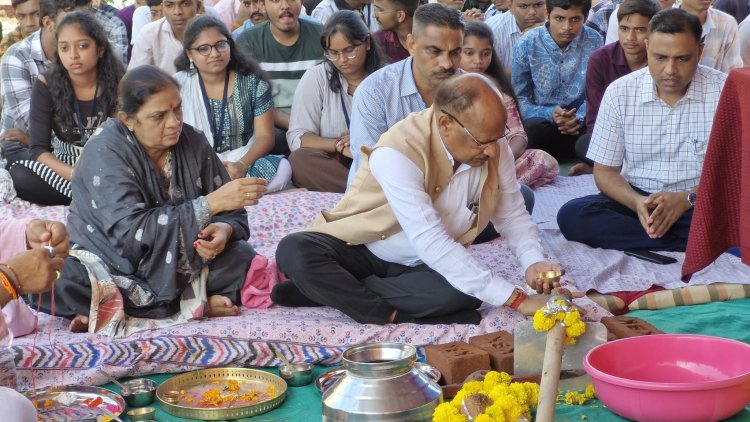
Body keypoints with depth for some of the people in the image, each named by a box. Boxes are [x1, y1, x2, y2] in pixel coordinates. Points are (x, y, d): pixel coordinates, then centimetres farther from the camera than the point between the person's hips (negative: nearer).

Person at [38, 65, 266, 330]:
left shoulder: (192, 142, -5)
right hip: (116, 263, -2)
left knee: (243, 258, -20)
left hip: (181, 257, 3)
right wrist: (211, 203, -35)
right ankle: (192, 302, -22)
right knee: (59, 283, -33)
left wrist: (224, 229, -27)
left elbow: (232, 214, -2)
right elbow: (131, 233, -30)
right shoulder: (104, 153, -19)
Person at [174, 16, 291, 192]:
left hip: (246, 162, 2)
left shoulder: (253, 82, 2)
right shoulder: (178, 86, 1)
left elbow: (265, 136, 0)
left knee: (281, 169, -30)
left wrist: (242, 164, -21)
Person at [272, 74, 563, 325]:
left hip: (419, 266, 5)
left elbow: (513, 215, 4)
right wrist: (516, 299, -37)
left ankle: (330, 289, -15)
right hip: (359, 250, -4)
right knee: (295, 252, -32)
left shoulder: (495, 149, -10)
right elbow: (431, 244, -36)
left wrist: (533, 261, -19)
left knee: (466, 292, -30)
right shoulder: (398, 153, -31)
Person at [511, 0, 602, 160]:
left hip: (581, 124, 2)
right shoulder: (527, 45, -8)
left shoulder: (594, 41, -4)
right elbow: (519, 99, -5)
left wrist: (580, 118, -21)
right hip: (541, 120, -1)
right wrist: (549, 114, -23)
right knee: (531, 128, -35)